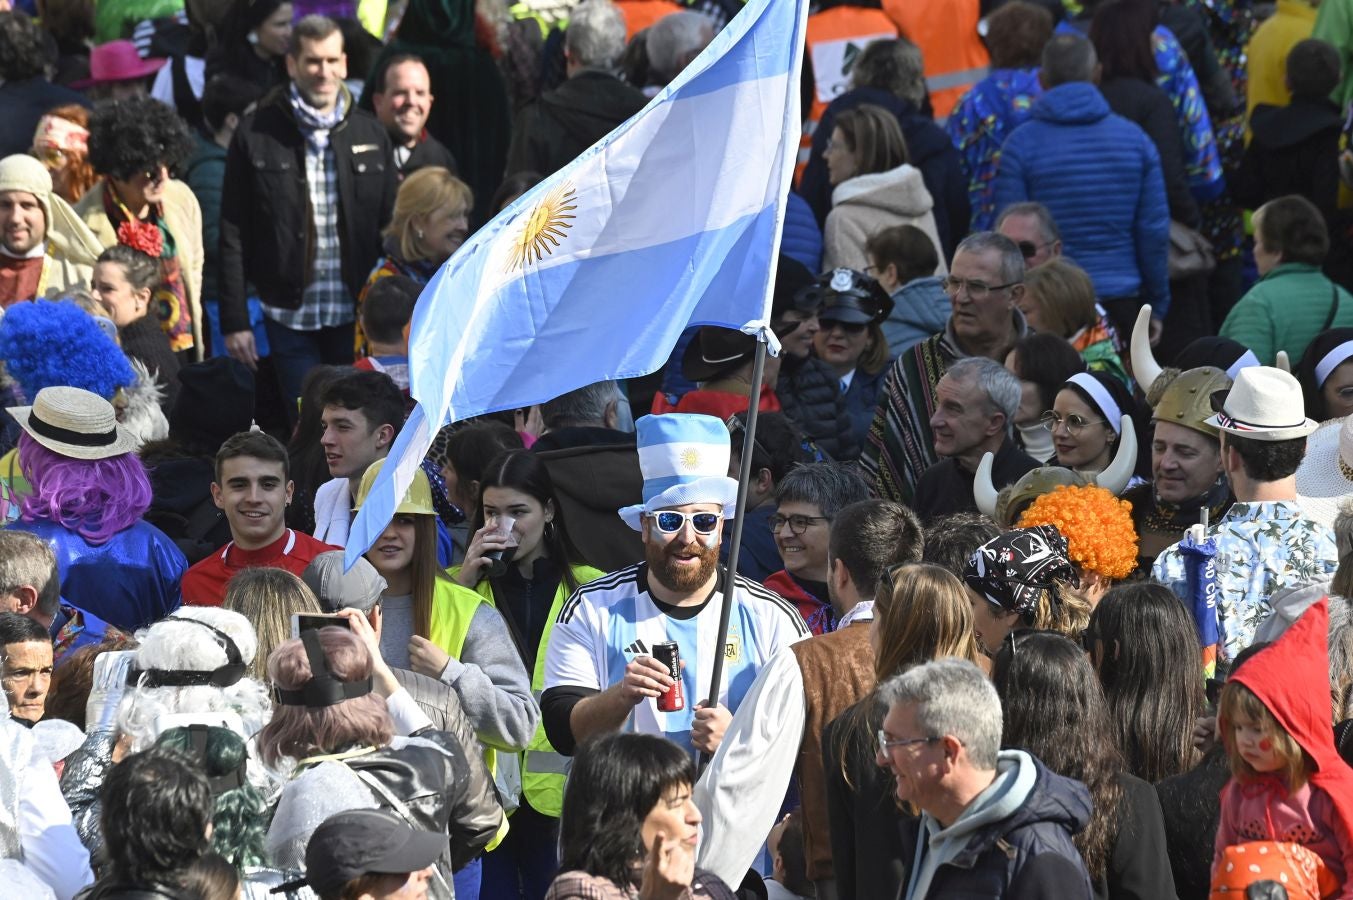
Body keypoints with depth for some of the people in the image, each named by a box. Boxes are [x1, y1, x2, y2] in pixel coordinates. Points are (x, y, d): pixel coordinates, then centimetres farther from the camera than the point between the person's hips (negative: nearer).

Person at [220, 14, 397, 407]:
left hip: (355, 316, 2)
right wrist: (234, 320, -5)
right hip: (290, 316, -2)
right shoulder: (256, 135, -2)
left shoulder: (371, 136, 6)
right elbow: (233, 236, -1)